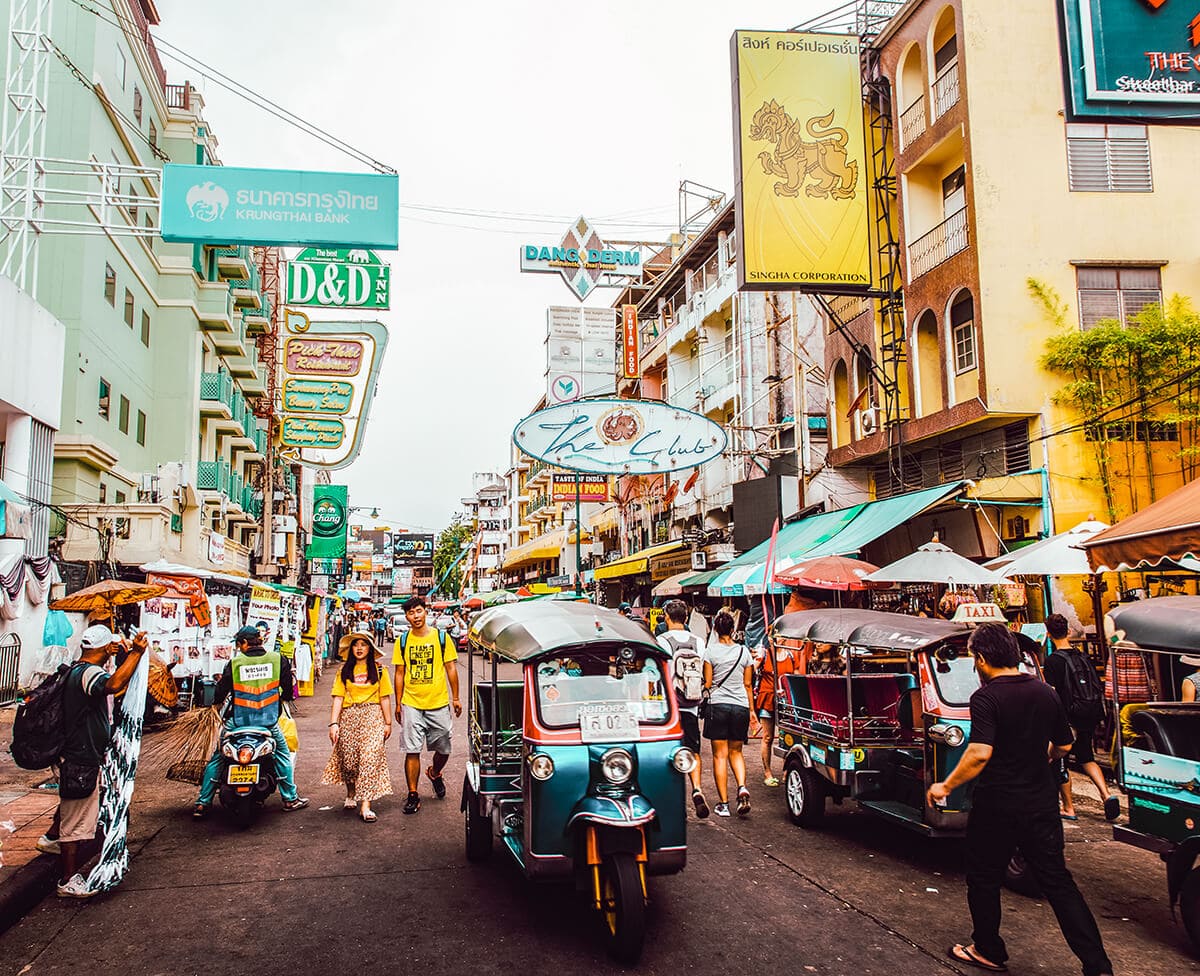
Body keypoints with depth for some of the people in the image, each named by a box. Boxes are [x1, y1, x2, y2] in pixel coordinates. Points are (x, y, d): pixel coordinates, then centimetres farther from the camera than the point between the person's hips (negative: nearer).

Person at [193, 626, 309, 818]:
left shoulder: (235, 663, -7)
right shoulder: (278, 659, -4)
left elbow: (220, 692, 0)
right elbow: (288, 692, 3)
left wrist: (216, 701, 22)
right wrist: (280, 698, 25)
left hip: (237, 721, 0)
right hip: (268, 721, 1)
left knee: (216, 759, 16)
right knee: (283, 755, 19)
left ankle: (202, 804, 15)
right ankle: (291, 799, 21)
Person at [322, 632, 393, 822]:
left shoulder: (379, 669, 7)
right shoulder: (344, 671, 10)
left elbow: (385, 698, 7)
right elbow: (338, 698, 4)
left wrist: (388, 723, 4)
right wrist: (333, 723, -5)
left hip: (372, 716, -2)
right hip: (349, 716, 2)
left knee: (370, 757, -13)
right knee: (348, 759, 3)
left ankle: (365, 806, -14)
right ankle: (351, 795, 32)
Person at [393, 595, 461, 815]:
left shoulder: (442, 637, 0)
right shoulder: (403, 641, 3)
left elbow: (451, 668, 4)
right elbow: (400, 674, 8)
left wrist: (455, 698, 3)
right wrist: (398, 704, 6)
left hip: (439, 703, 0)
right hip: (411, 704, 0)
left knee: (443, 750, 9)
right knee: (412, 751, -3)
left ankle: (435, 774, 40)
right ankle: (413, 795, 9)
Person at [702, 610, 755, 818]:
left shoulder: (710, 651, -3)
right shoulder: (744, 651, 5)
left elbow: (708, 683, -4)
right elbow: (747, 684, 9)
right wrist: (751, 710, 17)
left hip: (718, 705, -3)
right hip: (740, 706, 3)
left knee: (720, 755, 3)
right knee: (736, 752, 17)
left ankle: (723, 803, 3)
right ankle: (742, 788, -7)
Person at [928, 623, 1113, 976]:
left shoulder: (986, 698, -17)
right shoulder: (1045, 692, 3)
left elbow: (980, 753, -27)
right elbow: (1063, 746, 14)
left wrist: (946, 787, -16)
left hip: (997, 808, -5)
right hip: (1042, 805, 6)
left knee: (984, 880, 13)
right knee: (1058, 882, 12)